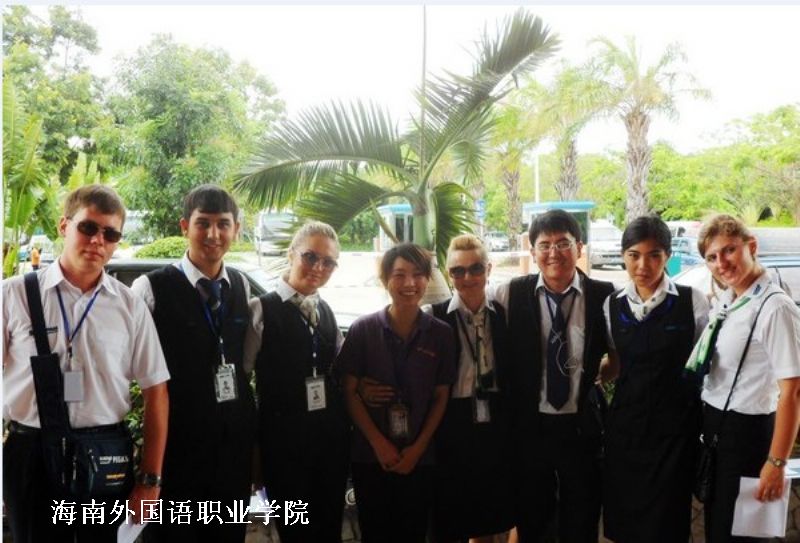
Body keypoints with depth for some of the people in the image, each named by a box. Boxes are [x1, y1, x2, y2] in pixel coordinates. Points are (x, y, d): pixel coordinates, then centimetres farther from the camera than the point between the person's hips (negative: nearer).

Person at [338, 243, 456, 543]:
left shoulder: (441, 334, -1)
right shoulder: (363, 329, -4)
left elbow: (441, 397, 3)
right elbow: (350, 392, -3)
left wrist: (418, 447, -5)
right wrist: (379, 444, -9)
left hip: (420, 458, 1)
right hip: (370, 456, -1)